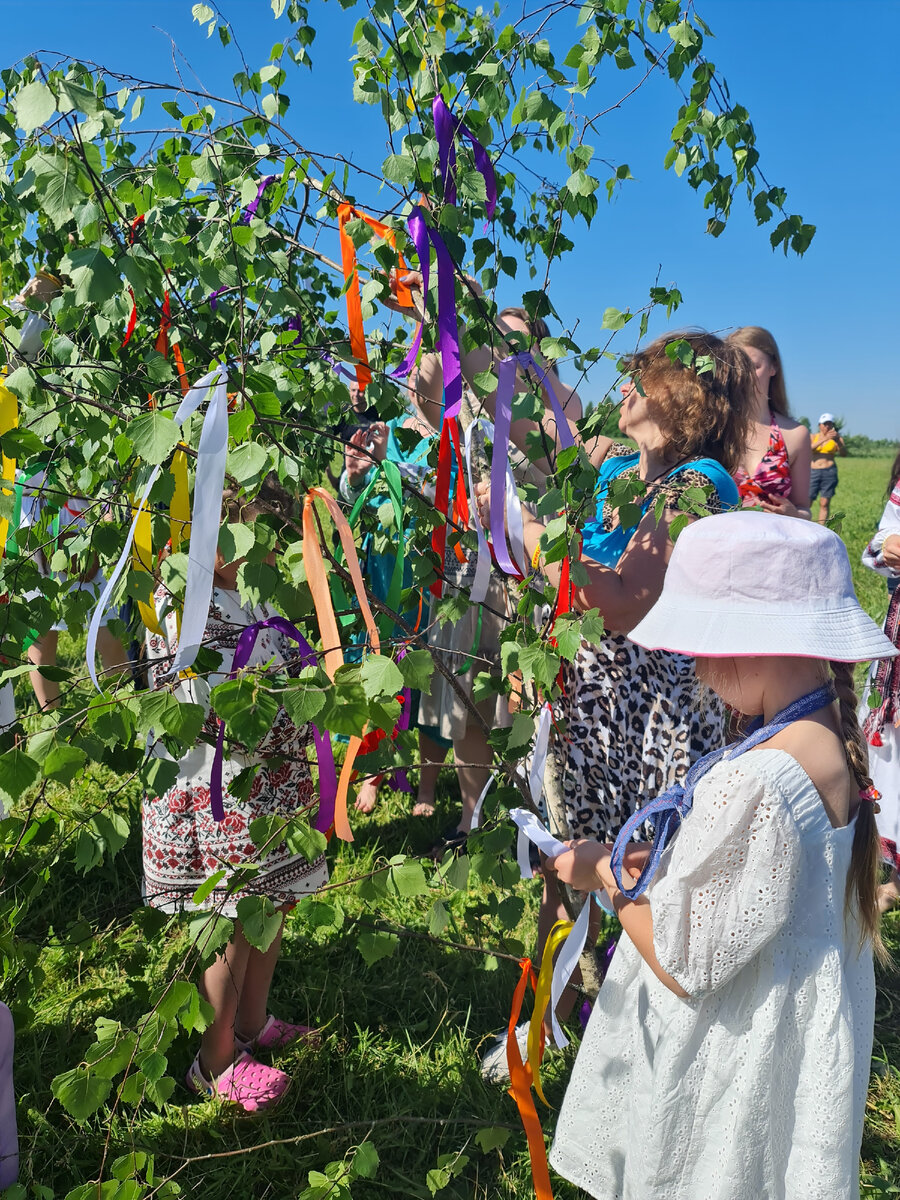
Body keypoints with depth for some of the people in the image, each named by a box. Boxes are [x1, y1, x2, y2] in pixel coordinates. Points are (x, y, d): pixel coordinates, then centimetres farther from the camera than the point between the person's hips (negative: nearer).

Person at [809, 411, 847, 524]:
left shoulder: (837, 438, 10)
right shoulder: (812, 437, 13)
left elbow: (844, 454, -3)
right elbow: (809, 448, -7)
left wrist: (838, 441, -18)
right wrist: (823, 439, -18)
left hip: (830, 472, 0)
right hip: (813, 472, 0)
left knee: (825, 503, -4)